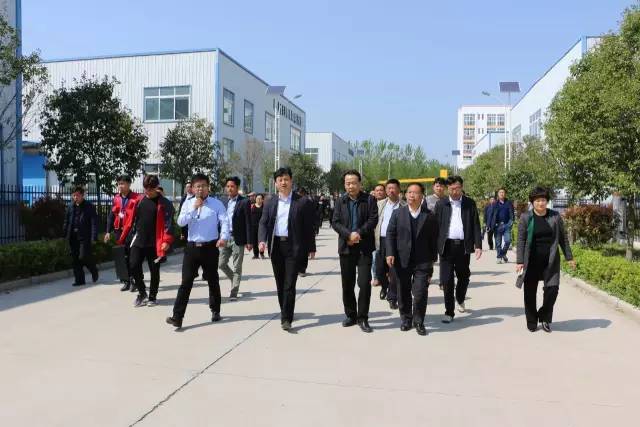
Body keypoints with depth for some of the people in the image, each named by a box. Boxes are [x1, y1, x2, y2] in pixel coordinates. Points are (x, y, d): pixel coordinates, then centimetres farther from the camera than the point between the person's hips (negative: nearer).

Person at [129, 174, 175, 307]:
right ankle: (141, 292, 19)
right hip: (138, 241, 4)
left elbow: (168, 223, -10)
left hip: (155, 243, -4)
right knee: (133, 266, -2)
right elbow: (134, 218, 17)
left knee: (154, 271, 5)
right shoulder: (139, 200, 9)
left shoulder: (164, 204, -6)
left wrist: (167, 240, -19)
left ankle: (152, 297, 21)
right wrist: (133, 233, 14)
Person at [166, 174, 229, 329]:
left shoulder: (217, 204, -1)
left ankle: (215, 311, 30)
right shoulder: (188, 204, 8)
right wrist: (194, 208, -13)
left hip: (210, 247, -1)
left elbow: (224, 222, -11)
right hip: (192, 247, 1)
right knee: (186, 282, -2)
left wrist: (224, 237, -28)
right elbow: (180, 222, -4)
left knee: (213, 281, 12)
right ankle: (177, 316, -2)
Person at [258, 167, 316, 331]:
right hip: (275, 246, 4)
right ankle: (285, 312, 28)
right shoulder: (270, 202, 8)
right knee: (280, 283, 13)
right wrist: (262, 240, -15)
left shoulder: (303, 202, -2)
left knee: (289, 284, -6)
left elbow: (309, 227, 0)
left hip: (294, 246, -4)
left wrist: (311, 248, 0)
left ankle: (286, 319, -3)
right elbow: (263, 223, 3)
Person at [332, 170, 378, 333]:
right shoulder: (340, 201, 9)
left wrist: (359, 233, -19)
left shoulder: (369, 200, 1)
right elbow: (335, 222, 0)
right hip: (346, 247, 3)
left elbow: (373, 220, -9)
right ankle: (351, 316, 24)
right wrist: (349, 235, -15)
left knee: (365, 283, -6)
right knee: (347, 284, 9)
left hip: (364, 247, -3)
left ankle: (362, 318, 6)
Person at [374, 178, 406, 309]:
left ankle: (392, 298, 11)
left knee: (394, 272, -2)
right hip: (381, 240, 3)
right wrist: (374, 239, 1)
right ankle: (385, 286, 40)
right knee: (380, 270, 10)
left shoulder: (405, 206, 0)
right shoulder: (380, 204, 10)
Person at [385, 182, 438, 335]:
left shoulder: (430, 216, 1)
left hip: (422, 261, -1)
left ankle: (418, 321, 13)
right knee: (403, 292, 11)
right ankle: (406, 319, 28)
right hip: (402, 260, 1)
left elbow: (434, 239, 5)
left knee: (421, 292, -5)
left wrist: (433, 258, 4)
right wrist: (390, 253, -9)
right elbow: (390, 234, 1)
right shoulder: (397, 213, 3)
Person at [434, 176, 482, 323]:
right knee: (447, 280, -1)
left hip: (464, 246, 1)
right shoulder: (441, 204, 5)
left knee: (464, 277, 14)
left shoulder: (470, 203, 6)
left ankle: (460, 299, 42)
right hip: (447, 246, -1)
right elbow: (436, 226, 3)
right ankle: (449, 311, 9)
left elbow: (476, 225, 4)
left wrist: (478, 245, -5)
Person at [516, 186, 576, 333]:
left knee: (552, 288, -6)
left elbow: (563, 238, 10)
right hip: (532, 261, -1)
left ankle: (545, 318, 17)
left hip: (551, 260, 1)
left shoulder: (555, 217, 3)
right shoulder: (525, 218, -1)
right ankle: (532, 322, 21)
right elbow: (521, 241, -3)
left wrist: (569, 257, 8)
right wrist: (519, 261, -8)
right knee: (530, 292, 5)